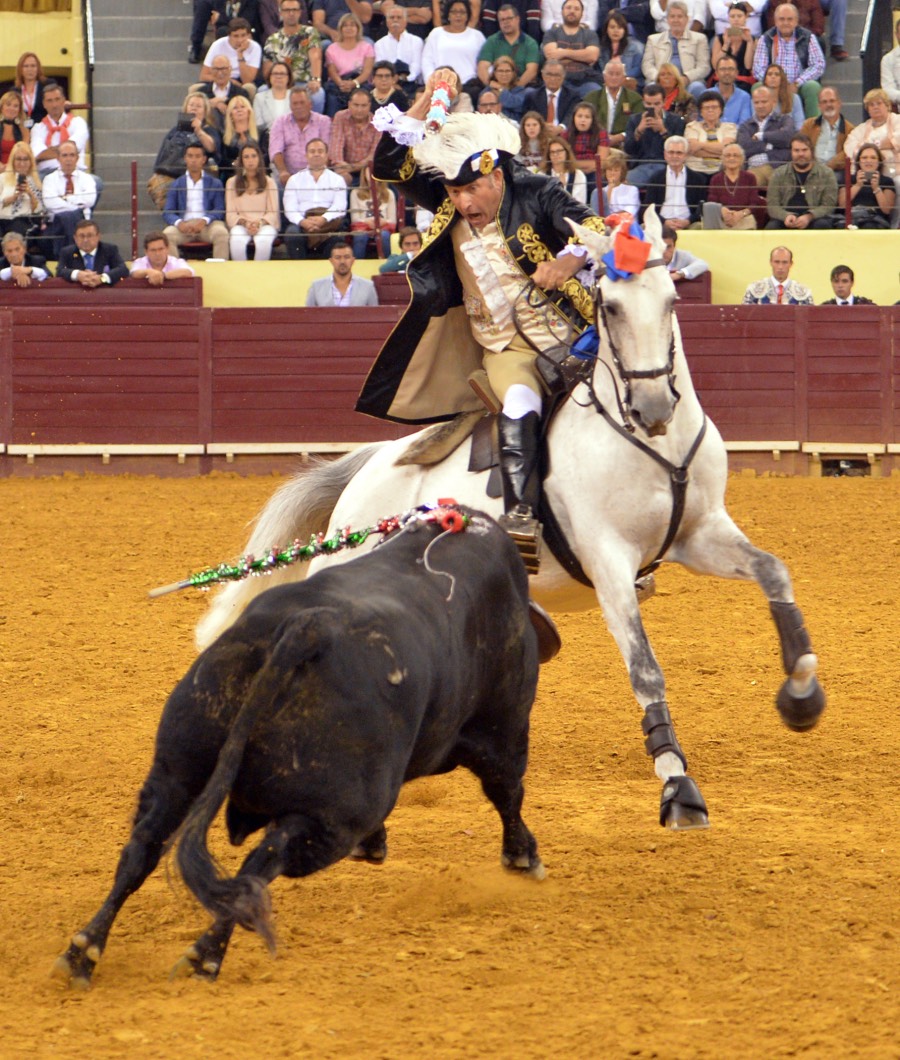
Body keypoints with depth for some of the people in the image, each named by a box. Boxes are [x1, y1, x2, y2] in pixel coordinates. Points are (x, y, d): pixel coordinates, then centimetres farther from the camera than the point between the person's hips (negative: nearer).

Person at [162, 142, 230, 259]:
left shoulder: (215, 183, 15)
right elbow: (167, 213, 7)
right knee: (167, 235, -31)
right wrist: (179, 223, -17)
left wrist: (204, 221, -19)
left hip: (207, 224, -1)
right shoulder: (176, 185, 18)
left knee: (221, 232, -34)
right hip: (184, 224, 1)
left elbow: (220, 210, 3)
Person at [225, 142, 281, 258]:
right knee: (236, 241, -36)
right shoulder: (232, 182, 13)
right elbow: (230, 213, 7)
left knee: (264, 241, -36)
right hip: (240, 225, 0)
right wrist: (244, 222, -13)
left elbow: (273, 213, 6)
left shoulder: (269, 182, 12)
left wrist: (259, 222, -14)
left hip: (264, 225, 0)